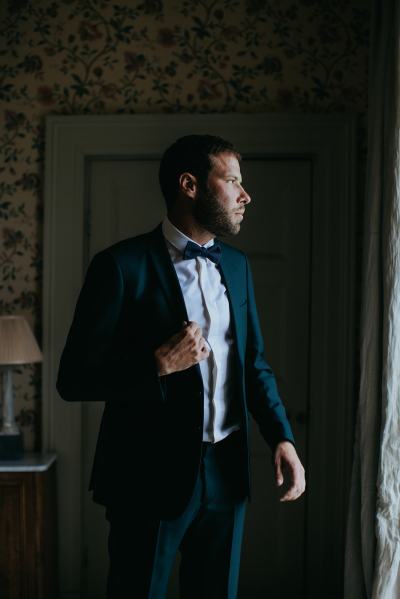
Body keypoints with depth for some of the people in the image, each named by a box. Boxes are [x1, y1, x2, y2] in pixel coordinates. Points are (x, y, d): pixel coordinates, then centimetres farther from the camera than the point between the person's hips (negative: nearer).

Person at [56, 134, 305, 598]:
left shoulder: (236, 265, 9)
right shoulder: (122, 266, -11)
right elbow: (73, 378, -12)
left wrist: (281, 438, 3)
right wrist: (159, 365, -23)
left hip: (226, 473, 6)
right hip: (152, 475, -5)